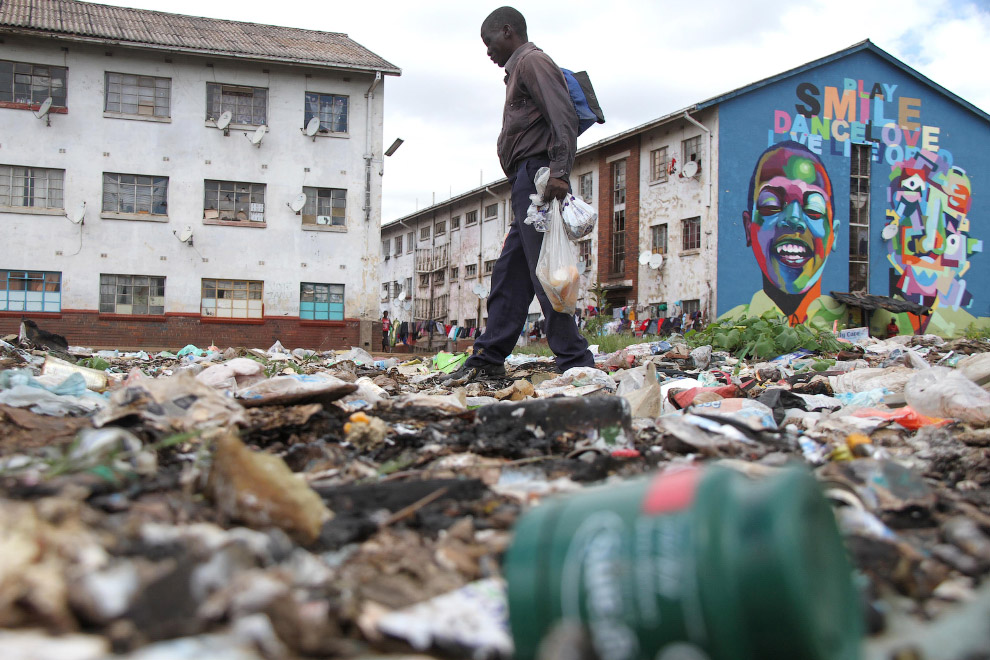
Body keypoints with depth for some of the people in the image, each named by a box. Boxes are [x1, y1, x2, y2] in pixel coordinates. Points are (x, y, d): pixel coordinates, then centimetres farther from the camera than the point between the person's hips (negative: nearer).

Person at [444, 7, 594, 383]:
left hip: (537, 175, -11)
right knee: (509, 274, 9)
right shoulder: (519, 69, 29)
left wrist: (559, 171, -27)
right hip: (526, 183, 11)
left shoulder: (531, 60, -1)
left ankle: (575, 363, -12)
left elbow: (563, 116, -16)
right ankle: (488, 359, 14)